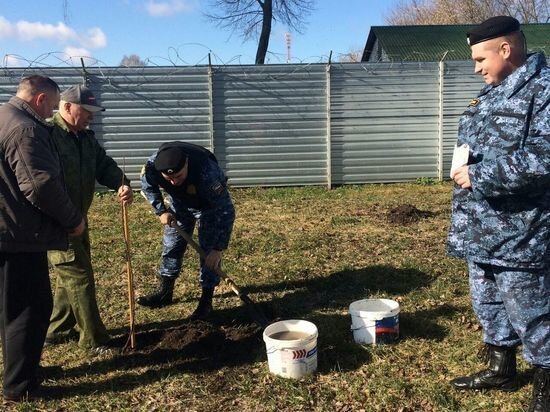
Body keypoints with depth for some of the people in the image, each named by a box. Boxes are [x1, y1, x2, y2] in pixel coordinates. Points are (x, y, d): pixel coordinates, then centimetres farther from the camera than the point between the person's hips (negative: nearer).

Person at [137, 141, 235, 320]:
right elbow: (147, 186, -5)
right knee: (171, 245, 10)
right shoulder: (152, 166, -32)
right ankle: (165, 292, 26)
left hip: (209, 206, -4)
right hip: (179, 203, 4)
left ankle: (206, 300, 7)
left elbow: (225, 211, -36)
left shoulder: (207, 173, -45)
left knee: (209, 252, -7)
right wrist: (161, 211, -12)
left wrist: (219, 248, -33)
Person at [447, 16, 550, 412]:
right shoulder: (492, 93, 15)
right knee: (488, 304, 21)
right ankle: (500, 368, 40)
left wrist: (479, 176, -22)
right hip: (482, 228, 10)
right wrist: (466, 165, 7)